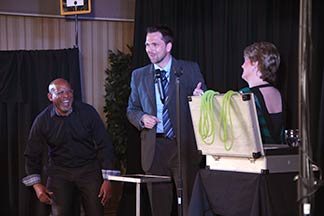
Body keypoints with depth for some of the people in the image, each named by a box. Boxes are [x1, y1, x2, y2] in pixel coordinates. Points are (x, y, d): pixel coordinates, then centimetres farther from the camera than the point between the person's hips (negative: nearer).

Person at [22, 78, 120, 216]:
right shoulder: (42, 121, -5)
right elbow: (32, 155, 4)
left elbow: (104, 146, -4)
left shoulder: (87, 112, -8)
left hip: (89, 170, 0)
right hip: (59, 172, 1)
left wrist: (107, 180, -8)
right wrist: (36, 185, -6)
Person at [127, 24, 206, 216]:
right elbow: (132, 109, 17)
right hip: (154, 149, 2)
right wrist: (142, 118, -6)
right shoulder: (139, 76, 11)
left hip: (184, 147, -2)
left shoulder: (190, 70, 4)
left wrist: (199, 98, -19)